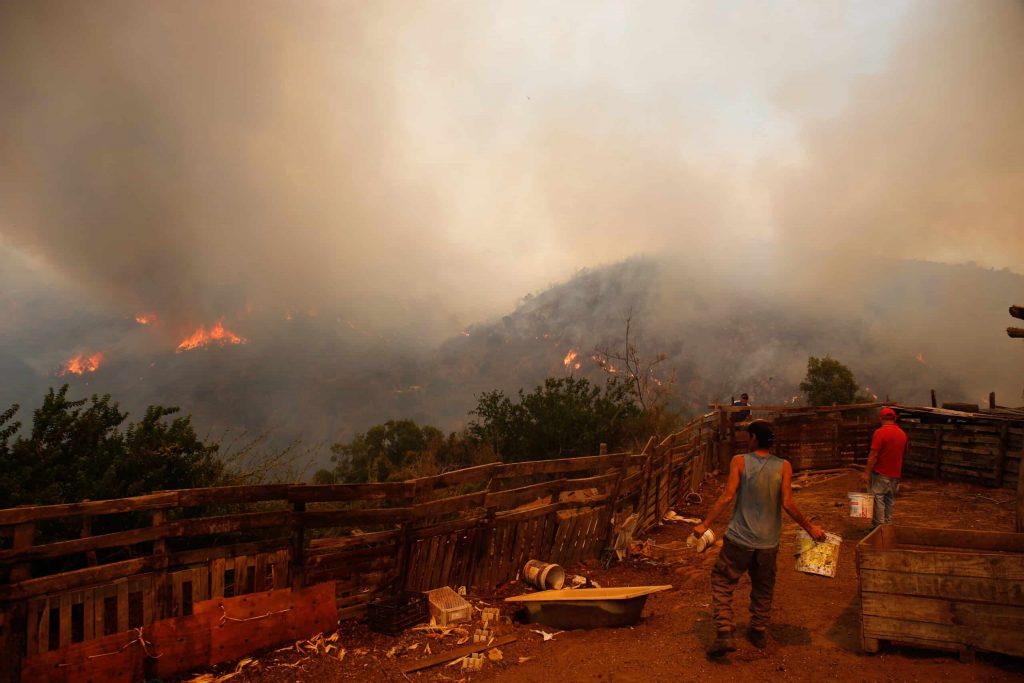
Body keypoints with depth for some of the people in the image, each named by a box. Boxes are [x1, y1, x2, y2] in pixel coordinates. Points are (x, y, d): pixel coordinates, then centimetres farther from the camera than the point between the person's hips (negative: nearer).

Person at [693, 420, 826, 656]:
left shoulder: (739, 461, -8)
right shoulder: (783, 466, -4)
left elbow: (727, 496, -13)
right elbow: (787, 504, -8)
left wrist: (705, 524, -7)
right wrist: (811, 528, 6)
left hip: (739, 539, -3)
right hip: (768, 542, 3)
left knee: (722, 582, 9)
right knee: (763, 589, 22)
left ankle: (725, 634, -1)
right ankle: (759, 633, 35)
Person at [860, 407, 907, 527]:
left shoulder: (880, 432, -16)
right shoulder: (902, 434, 5)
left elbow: (873, 455, -19)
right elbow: (904, 452, 17)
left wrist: (866, 472, -14)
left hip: (880, 473, -6)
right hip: (895, 474, 6)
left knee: (878, 500, 0)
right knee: (889, 501, 14)